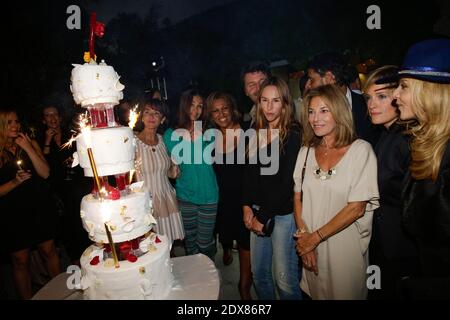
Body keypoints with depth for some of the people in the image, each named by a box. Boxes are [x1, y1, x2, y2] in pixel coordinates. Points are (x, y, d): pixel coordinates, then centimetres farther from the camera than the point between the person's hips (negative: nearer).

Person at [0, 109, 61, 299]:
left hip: (40, 208, 2)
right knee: (20, 260, 7)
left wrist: (28, 148, -13)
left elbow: (45, 173, -8)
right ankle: (27, 297, 25)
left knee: (49, 250, 11)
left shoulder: (31, 144, 3)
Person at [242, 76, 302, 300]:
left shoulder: (293, 135, -9)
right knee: (259, 273, 15)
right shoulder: (256, 133, 9)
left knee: (284, 278, 3)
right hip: (257, 211, 6)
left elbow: (287, 181, -12)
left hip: (283, 213, -5)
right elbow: (249, 173, 11)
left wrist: (264, 217, -10)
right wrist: (247, 206, 0)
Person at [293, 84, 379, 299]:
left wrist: (315, 237, -13)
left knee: (344, 293, 14)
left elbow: (356, 208, -15)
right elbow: (298, 198, 3)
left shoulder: (361, 150, -12)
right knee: (315, 293, 20)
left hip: (346, 247, -3)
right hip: (310, 248, 4)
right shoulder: (306, 151, 2)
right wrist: (304, 236, -10)